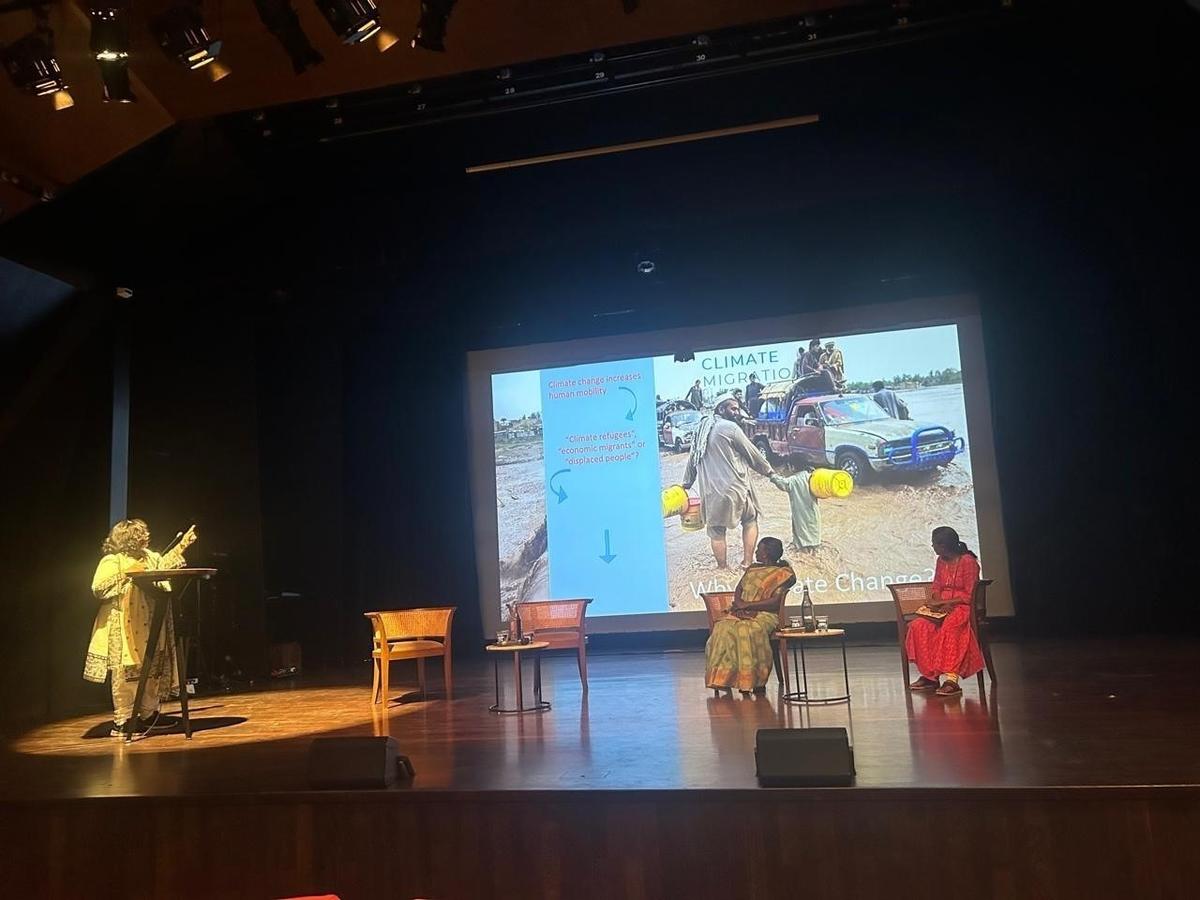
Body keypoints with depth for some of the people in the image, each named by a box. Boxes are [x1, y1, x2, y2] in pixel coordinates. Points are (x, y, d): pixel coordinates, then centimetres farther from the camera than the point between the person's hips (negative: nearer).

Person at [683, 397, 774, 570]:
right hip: (734, 487, -5)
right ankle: (747, 562, 15)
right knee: (750, 521, 16)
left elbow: (692, 459, 17)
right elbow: (752, 453, -2)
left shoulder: (702, 429, 12)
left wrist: (686, 483, 23)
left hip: (710, 490, 5)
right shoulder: (730, 428, -9)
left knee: (716, 531, 12)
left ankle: (722, 568, 15)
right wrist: (768, 470, 12)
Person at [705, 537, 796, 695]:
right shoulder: (752, 569, 25)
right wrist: (738, 602, -2)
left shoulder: (783, 574, 2)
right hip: (743, 613, 5)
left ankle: (757, 682, -33)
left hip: (765, 614, -5)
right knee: (723, 628, -28)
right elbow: (738, 589, 21)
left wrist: (748, 604, -11)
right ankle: (724, 678, -32)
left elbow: (775, 602, -8)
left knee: (749, 630, -39)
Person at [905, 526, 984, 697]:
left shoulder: (968, 561, -8)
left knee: (949, 627, -37)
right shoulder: (941, 561, 15)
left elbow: (968, 596, -10)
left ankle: (952, 679, -40)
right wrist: (937, 602, -5)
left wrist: (944, 603, -17)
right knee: (919, 626, -20)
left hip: (962, 607, -7)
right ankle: (929, 676, -19)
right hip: (942, 608, 7)